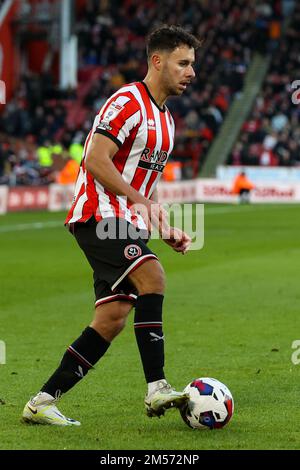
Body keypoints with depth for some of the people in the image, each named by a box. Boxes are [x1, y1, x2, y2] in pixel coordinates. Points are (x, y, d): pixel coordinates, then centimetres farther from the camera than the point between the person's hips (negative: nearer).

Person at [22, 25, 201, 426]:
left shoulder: (164, 119, 21)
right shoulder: (128, 102, -9)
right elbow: (96, 160, -19)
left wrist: (166, 229, 16)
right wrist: (140, 200, -23)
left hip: (124, 225, 10)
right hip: (98, 215, -10)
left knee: (112, 319, 1)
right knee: (152, 276, -27)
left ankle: (42, 403, 6)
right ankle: (157, 389, -29)